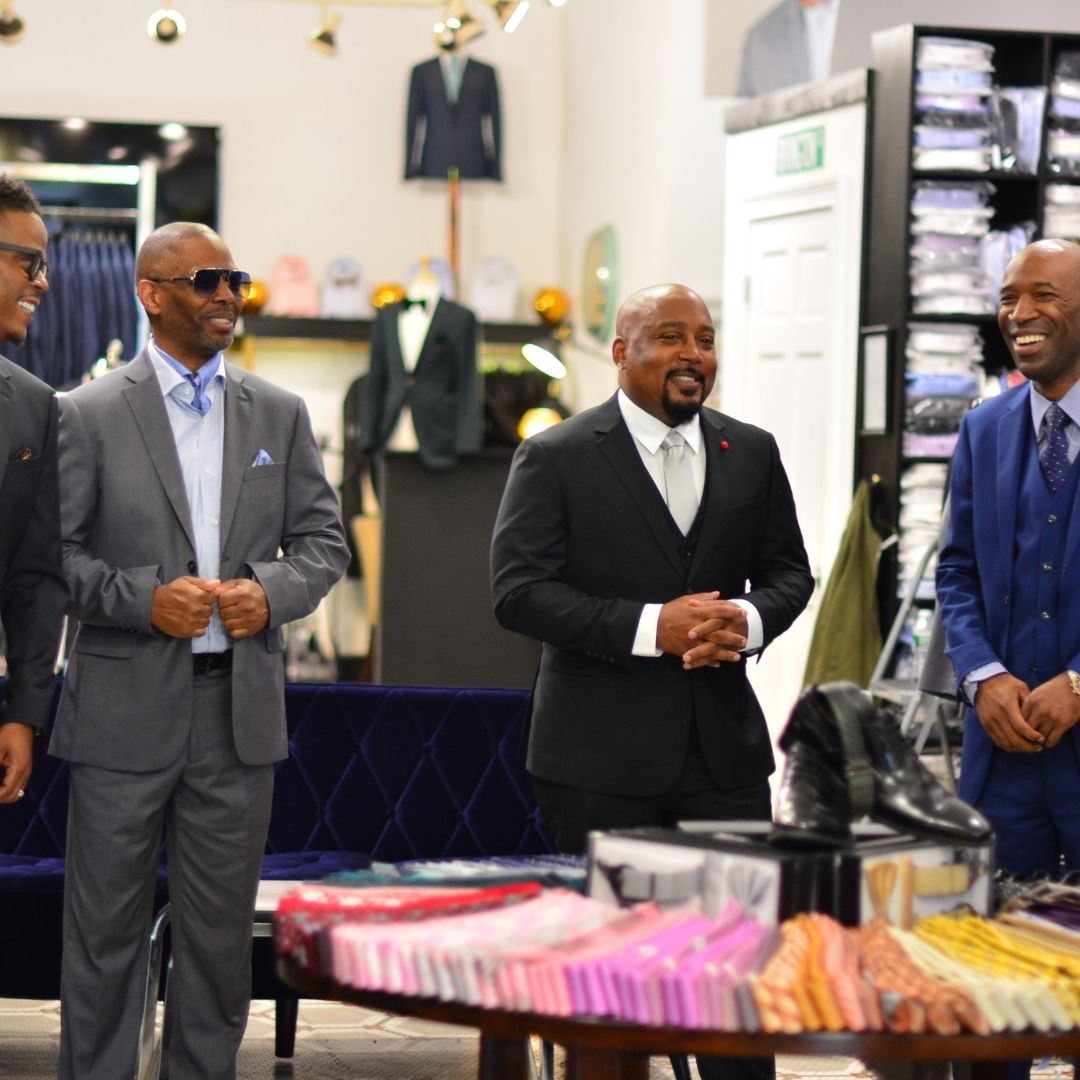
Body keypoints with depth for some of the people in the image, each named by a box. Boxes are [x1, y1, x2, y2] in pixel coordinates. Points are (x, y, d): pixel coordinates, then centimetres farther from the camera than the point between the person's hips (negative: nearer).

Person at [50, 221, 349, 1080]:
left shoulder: (281, 414, 10)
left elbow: (324, 542, 10)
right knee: (107, 927, 3)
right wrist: (145, 598, -18)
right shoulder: (90, 415, -2)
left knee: (220, 928, 10)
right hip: (125, 711, -3)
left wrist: (272, 590, -10)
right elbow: (51, 556, -4)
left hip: (238, 708, 3)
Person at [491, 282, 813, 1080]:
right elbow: (518, 590, -10)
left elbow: (789, 570, 15)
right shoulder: (556, 459, -3)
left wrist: (749, 619, -9)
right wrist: (650, 627, -19)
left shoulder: (752, 453, 10)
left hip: (724, 744, 3)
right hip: (600, 755, -3)